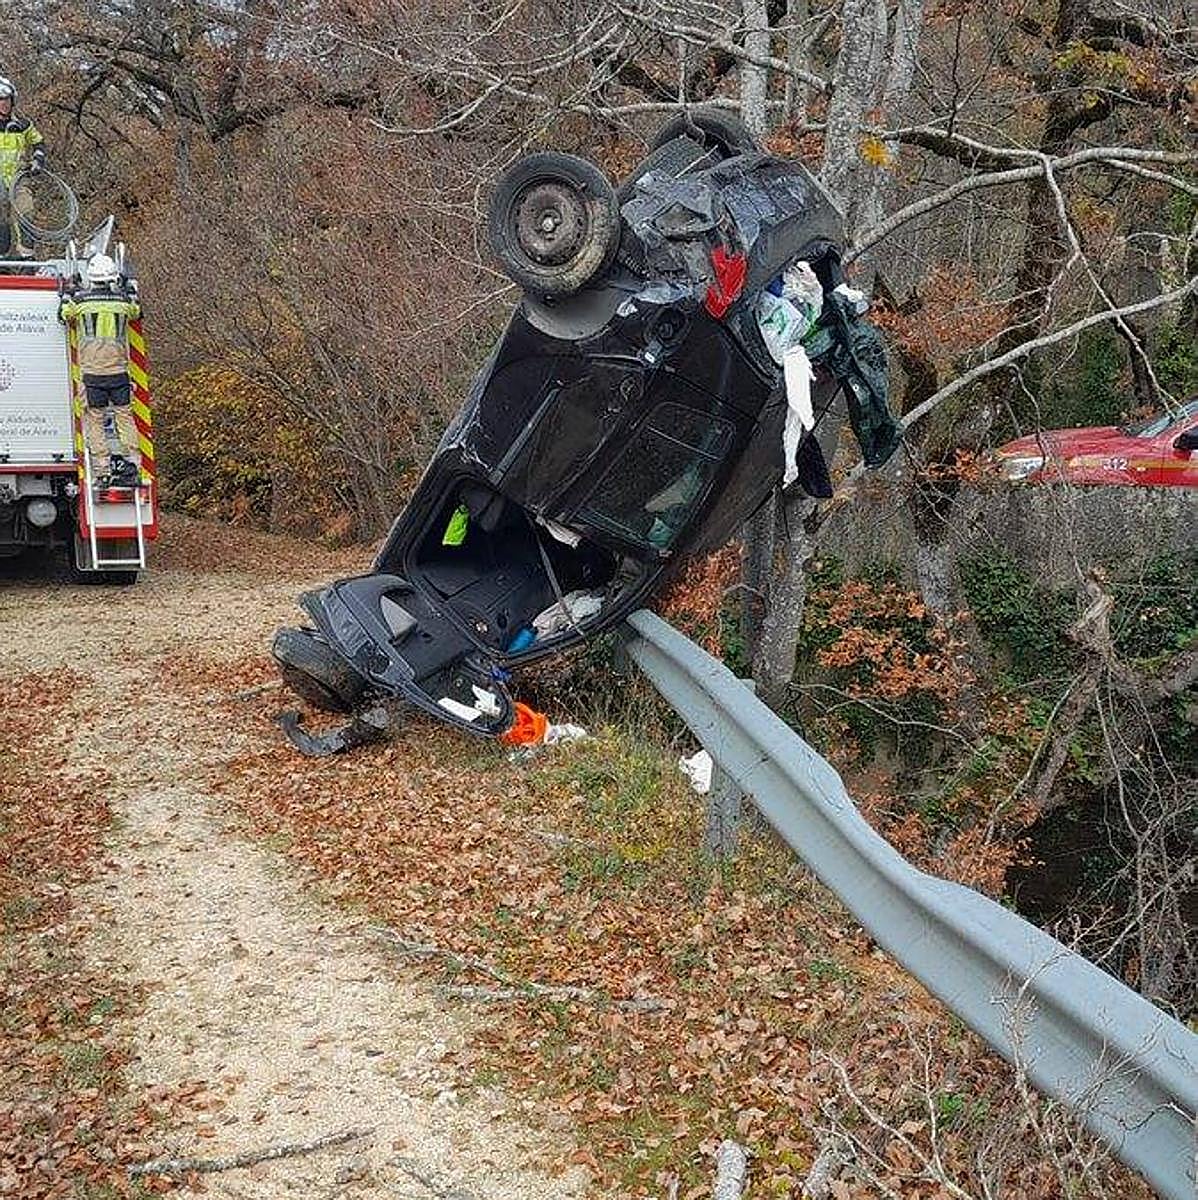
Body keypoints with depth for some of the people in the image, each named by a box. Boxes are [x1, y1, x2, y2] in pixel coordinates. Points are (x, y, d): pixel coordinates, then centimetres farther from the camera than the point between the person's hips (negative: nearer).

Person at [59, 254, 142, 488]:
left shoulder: (79, 300, -4)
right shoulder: (123, 300, 0)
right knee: (124, 416, 10)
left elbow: (63, 315, 15)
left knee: (95, 420, 4)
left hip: (91, 372, -1)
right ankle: (130, 462, 5)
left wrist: (66, 296, 32)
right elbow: (136, 311, 23)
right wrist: (130, 288, 37)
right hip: (118, 371, 1)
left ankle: (102, 471, 2)